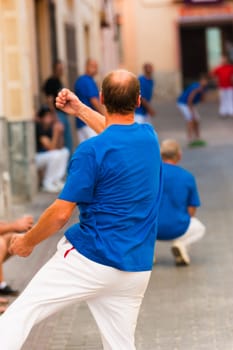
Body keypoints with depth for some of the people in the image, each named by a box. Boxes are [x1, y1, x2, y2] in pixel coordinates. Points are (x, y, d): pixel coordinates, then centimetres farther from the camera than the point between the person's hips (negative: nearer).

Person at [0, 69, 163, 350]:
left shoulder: (92, 151, -14)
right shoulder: (149, 137, 6)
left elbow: (61, 213, -12)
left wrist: (27, 241, 4)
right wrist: (80, 110, 32)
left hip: (91, 260, -6)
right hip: (137, 269, 7)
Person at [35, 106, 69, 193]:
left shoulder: (49, 127, 2)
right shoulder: (39, 128, -21)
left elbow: (59, 147, -1)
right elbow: (51, 148, -26)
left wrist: (60, 133, -13)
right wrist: (56, 132, -30)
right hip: (32, 159, -8)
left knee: (65, 152, -1)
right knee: (55, 155, -28)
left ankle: (56, 180, 0)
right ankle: (47, 184, -14)